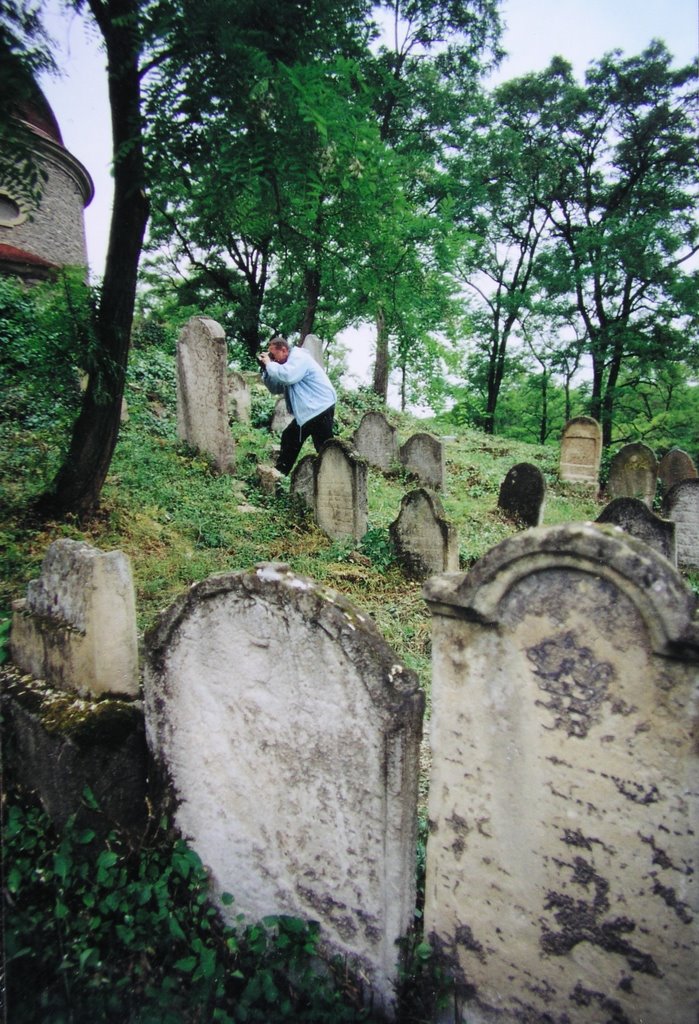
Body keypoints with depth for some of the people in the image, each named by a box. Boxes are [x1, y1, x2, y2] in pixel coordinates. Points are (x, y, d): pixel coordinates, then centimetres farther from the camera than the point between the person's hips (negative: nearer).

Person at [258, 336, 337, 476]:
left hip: (320, 409, -11)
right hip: (306, 412, 11)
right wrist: (266, 369, 3)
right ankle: (279, 473, 25)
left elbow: (287, 376, -31)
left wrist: (270, 364, -16)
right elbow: (276, 389, 16)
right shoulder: (288, 364, 18)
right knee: (289, 438, 16)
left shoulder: (299, 358, -12)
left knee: (324, 449, -12)